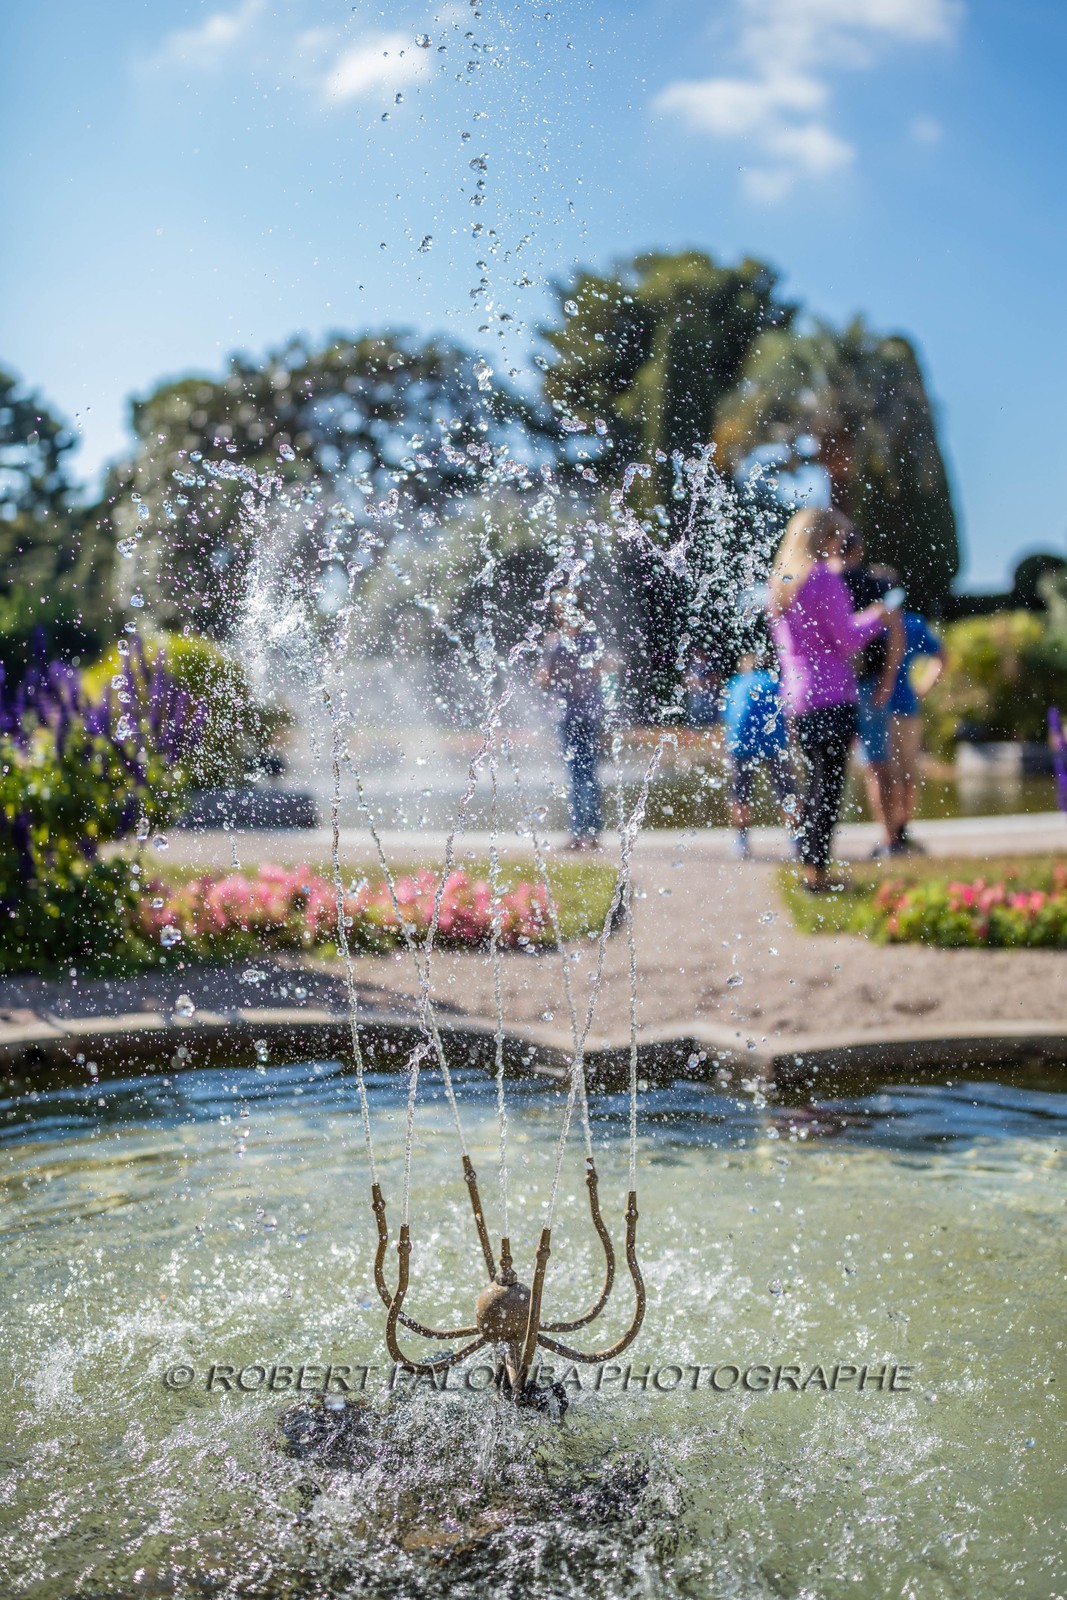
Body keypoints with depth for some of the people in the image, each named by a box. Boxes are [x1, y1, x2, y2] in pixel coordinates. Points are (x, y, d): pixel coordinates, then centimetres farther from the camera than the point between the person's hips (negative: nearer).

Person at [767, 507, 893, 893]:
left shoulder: (778, 585, 13)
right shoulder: (824, 579, -11)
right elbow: (847, 641, -11)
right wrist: (875, 618, 7)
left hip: (795, 698, 8)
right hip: (832, 696, -8)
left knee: (811, 782, 16)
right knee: (828, 785, -4)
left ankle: (807, 867, 20)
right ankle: (818, 871, -3)